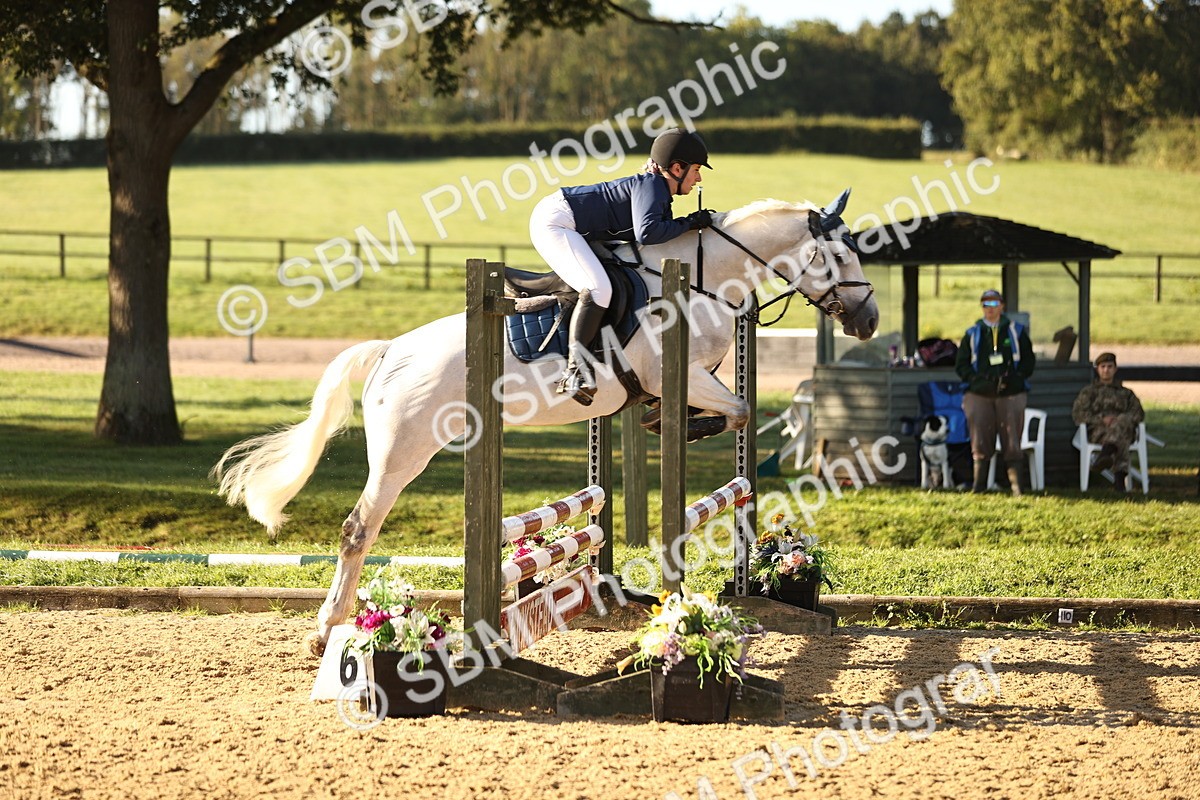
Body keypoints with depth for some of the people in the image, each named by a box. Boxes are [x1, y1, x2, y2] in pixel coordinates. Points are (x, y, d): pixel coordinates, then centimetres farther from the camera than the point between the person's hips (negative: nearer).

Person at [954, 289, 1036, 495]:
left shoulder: (1016, 331, 10)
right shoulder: (973, 334, 13)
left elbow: (1029, 360, 9)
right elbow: (961, 364, 12)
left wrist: (1015, 378, -8)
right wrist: (976, 379, -5)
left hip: (1010, 394, -1)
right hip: (980, 395, 1)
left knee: (1012, 442, -4)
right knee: (980, 441, -1)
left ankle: (1016, 486, -4)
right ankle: (979, 484, 6)